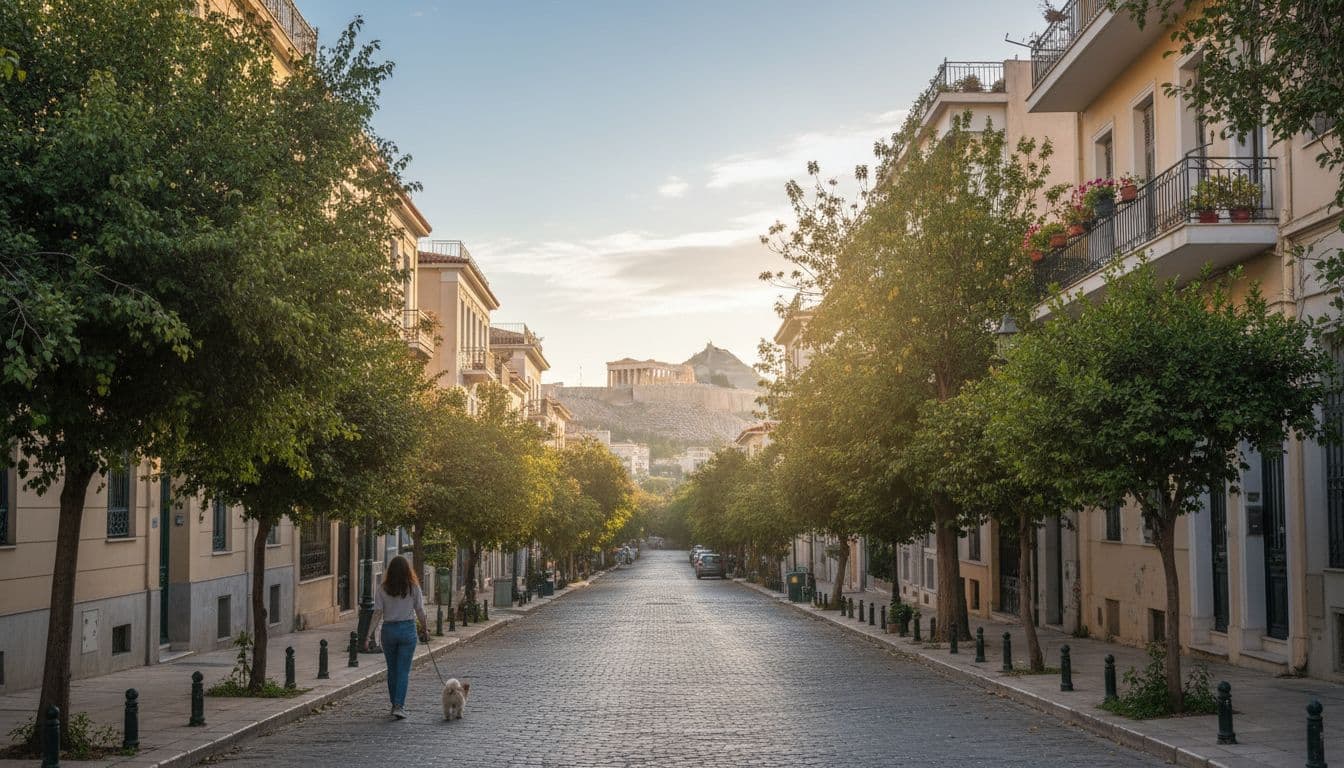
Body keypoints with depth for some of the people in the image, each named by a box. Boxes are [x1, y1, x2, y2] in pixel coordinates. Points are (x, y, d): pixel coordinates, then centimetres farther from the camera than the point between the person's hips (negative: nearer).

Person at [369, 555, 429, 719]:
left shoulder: (383, 589, -2)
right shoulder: (413, 588, -4)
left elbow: (377, 613, -7)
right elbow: (420, 612, -1)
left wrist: (369, 635, -6)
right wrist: (425, 628, 14)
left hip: (388, 630, 2)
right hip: (408, 629, -1)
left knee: (392, 670, 15)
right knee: (403, 670, 1)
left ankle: (395, 704, 24)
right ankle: (399, 706, -10)